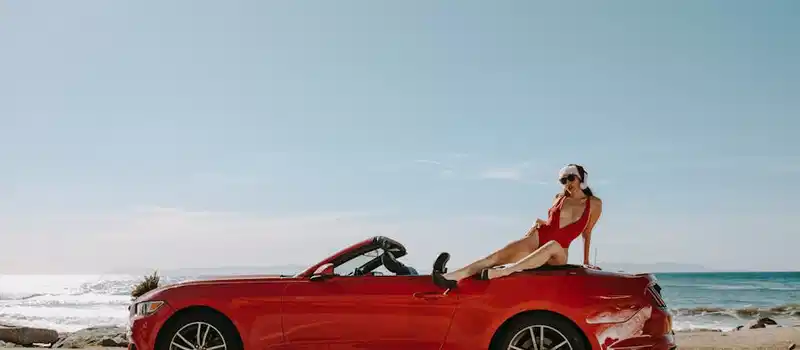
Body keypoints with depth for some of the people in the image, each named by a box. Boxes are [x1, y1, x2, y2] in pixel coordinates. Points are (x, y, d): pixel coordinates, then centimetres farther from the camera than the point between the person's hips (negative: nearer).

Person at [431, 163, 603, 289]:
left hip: (558, 254, -3)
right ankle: (449, 277, -44)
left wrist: (586, 261, 19)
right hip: (537, 238, 3)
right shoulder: (559, 198, 13)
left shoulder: (594, 204, 5)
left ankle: (500, 273, -60)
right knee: (500, 255, -26)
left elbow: (587, 233, 16)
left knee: (553, 245, -42)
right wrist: (539, 223, 8)